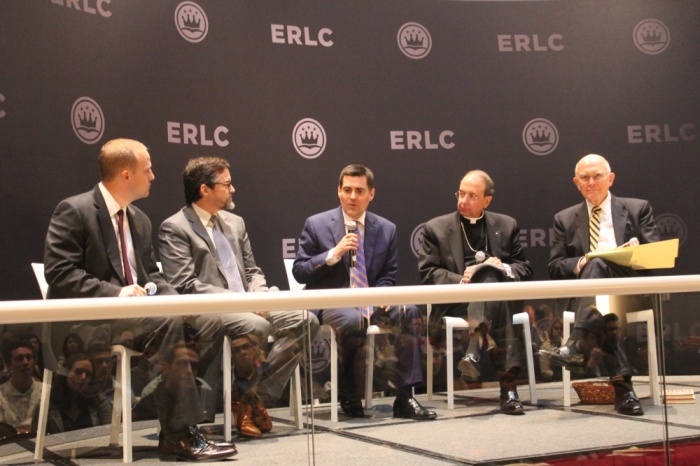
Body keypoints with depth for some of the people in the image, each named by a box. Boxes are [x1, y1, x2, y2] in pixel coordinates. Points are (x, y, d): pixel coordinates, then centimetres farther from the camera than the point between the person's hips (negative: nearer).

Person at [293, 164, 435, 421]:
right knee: (354, 319, -37)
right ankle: (347, 394, -11)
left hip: (370, 301, 3)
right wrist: (334, 253, -17)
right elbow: (299, 272, -2)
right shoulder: (316, 224, 1)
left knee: (410, 311, -26)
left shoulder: (387, 229, 10)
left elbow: (388, 275, 14)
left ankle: (404, 398, -19)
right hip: (330, 302, -3)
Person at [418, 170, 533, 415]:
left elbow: (525, 269, 15)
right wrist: (460, 280, -16)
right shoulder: (435, 228, 12)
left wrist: (505, 269, -8)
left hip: (500, 295, 2)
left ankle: (475, 348, -45)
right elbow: (427, 273, 2)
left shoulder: (506, 225, 19)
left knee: (490, 275, -33)